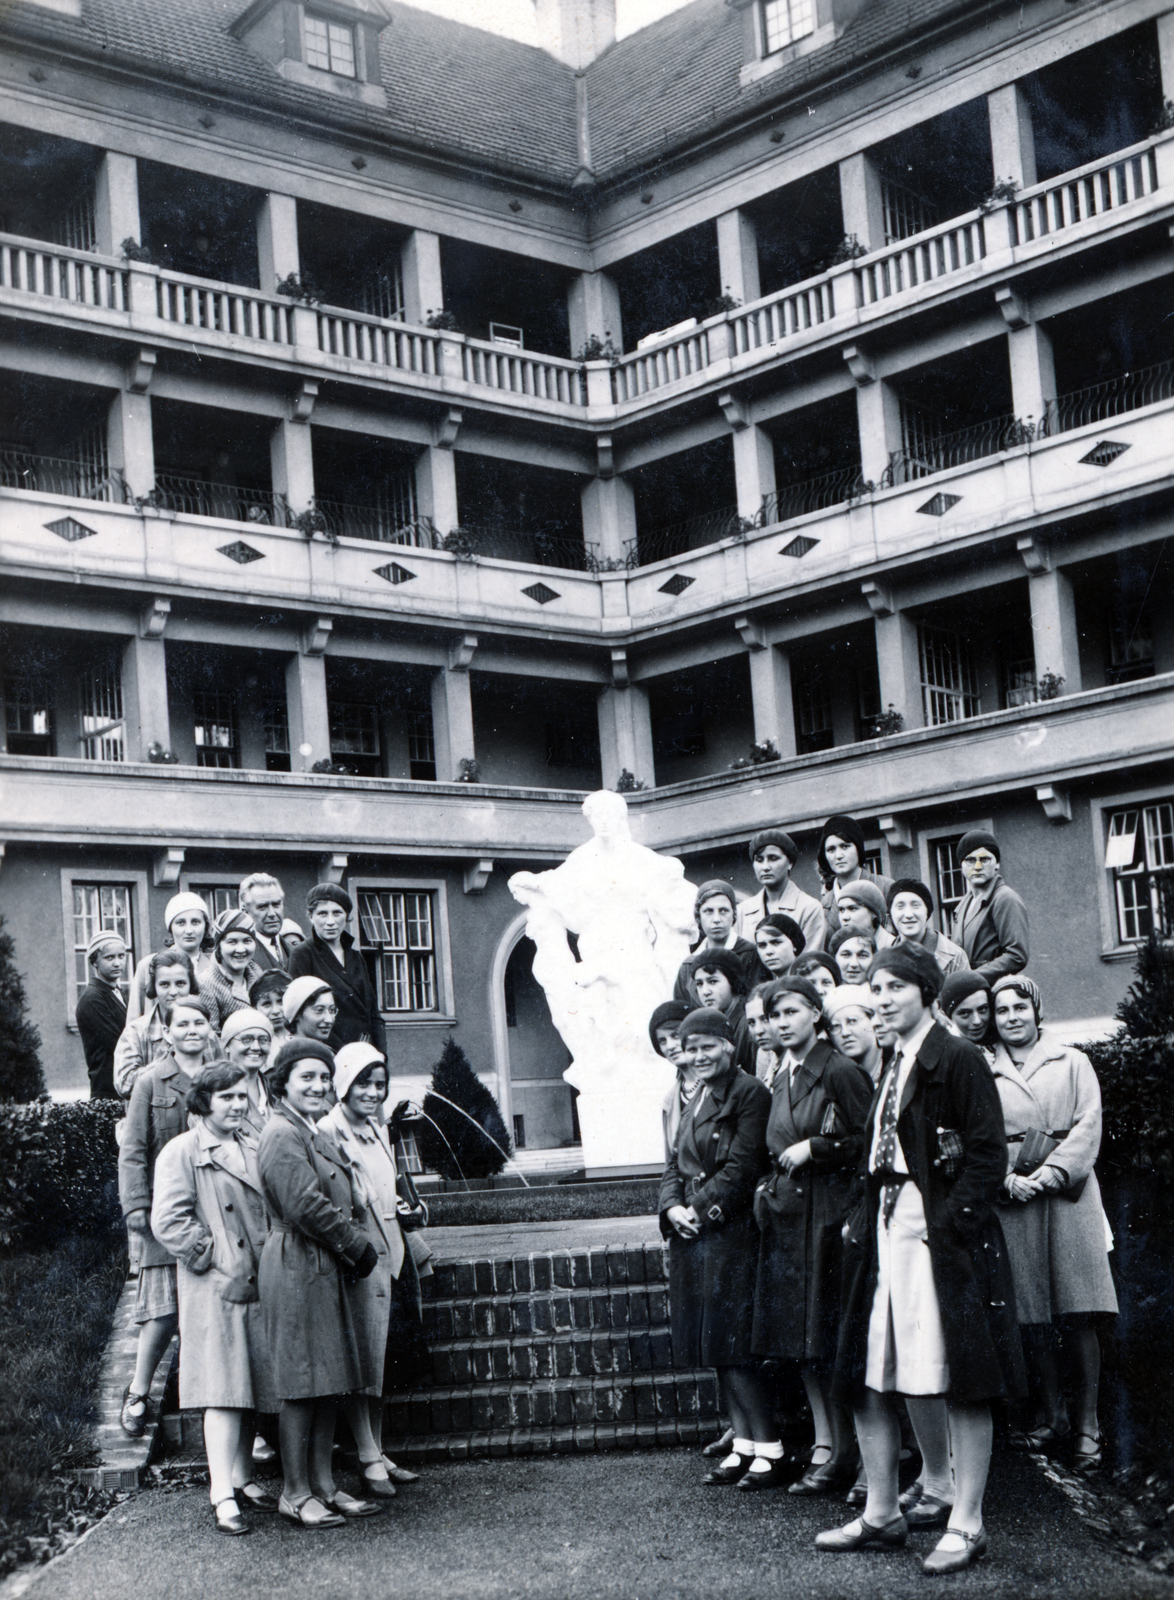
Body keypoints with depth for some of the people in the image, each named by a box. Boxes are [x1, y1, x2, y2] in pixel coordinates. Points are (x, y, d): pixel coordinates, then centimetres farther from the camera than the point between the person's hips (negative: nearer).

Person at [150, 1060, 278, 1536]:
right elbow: (168, 1221, -13)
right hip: (213, 1289, -7)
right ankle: (223, 1496, -12)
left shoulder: (252, 1152, 18)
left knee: (252, 1386, 9)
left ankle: (242, 1478, 20)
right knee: (224, 1387, -11)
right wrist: (216, 1258, -13)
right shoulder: (181, 1153, -4)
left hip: (257, 1284, 7)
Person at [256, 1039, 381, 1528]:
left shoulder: (315, 1134, 19)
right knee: (302, 1383, -5)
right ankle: (295, 1493, 3)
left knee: (329, 1381, 11)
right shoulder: (282, 1135, -13)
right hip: (298, 1268, -10)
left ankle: (322, 1484, 18)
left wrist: (355, 1248, 11)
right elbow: (306, 1206, -20)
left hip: (327, 1268, 10)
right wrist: (359, 1247, -10)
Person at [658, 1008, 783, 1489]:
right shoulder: (695, 1101, 18)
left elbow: (742, 1168, -15)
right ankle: (744, 1446, 19)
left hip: (730, 1234, -8)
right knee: (715, 1349, 10)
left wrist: (704, 1210, -14)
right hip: (692, 1235, 8)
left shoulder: (749, 1094, -9)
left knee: (732, 1347, -7)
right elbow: (675, 1165, 16)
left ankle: (770, 1450, 2)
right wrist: (673, 1207, -1)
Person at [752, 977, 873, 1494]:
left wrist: (813, 1150, -13)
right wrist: (770, 1186, 11)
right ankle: (824, 1447, 17)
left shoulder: (840, 1072, -11)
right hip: (787, 1216, 8)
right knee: (801, 1340, 9)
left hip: (828, 1214, -8)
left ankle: (844, 1456, 4)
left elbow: (869, 1142, -13)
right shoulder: (781, 1080, 14)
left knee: (831, 1340, -5)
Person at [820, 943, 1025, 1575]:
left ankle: (965, 1524, 8)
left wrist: (950, 1224, -19)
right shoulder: (892, 1067, 16)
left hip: (943, 1234, -8)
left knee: (959, 1380, -1)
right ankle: (882, 1514, 20)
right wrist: (860, 1214, 9)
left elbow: (987, 1155, -13)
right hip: (886, 1230, 8)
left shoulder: (958, 1060, -8)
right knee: (869, 1377, 9)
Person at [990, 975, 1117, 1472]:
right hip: (1013, 1199, 1)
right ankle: (1053, 1416, 16)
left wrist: (1053, 1170, -11)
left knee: (1079, 1317, -6)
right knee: (1032, 1318, 3)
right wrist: (1008, 1179, -10)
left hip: (1067, 1193, -1)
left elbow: (1088, 1126, 1)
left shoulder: (1072, 1063, 10)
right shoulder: (986, 1074, 11)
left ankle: (1087, 1423, 0)